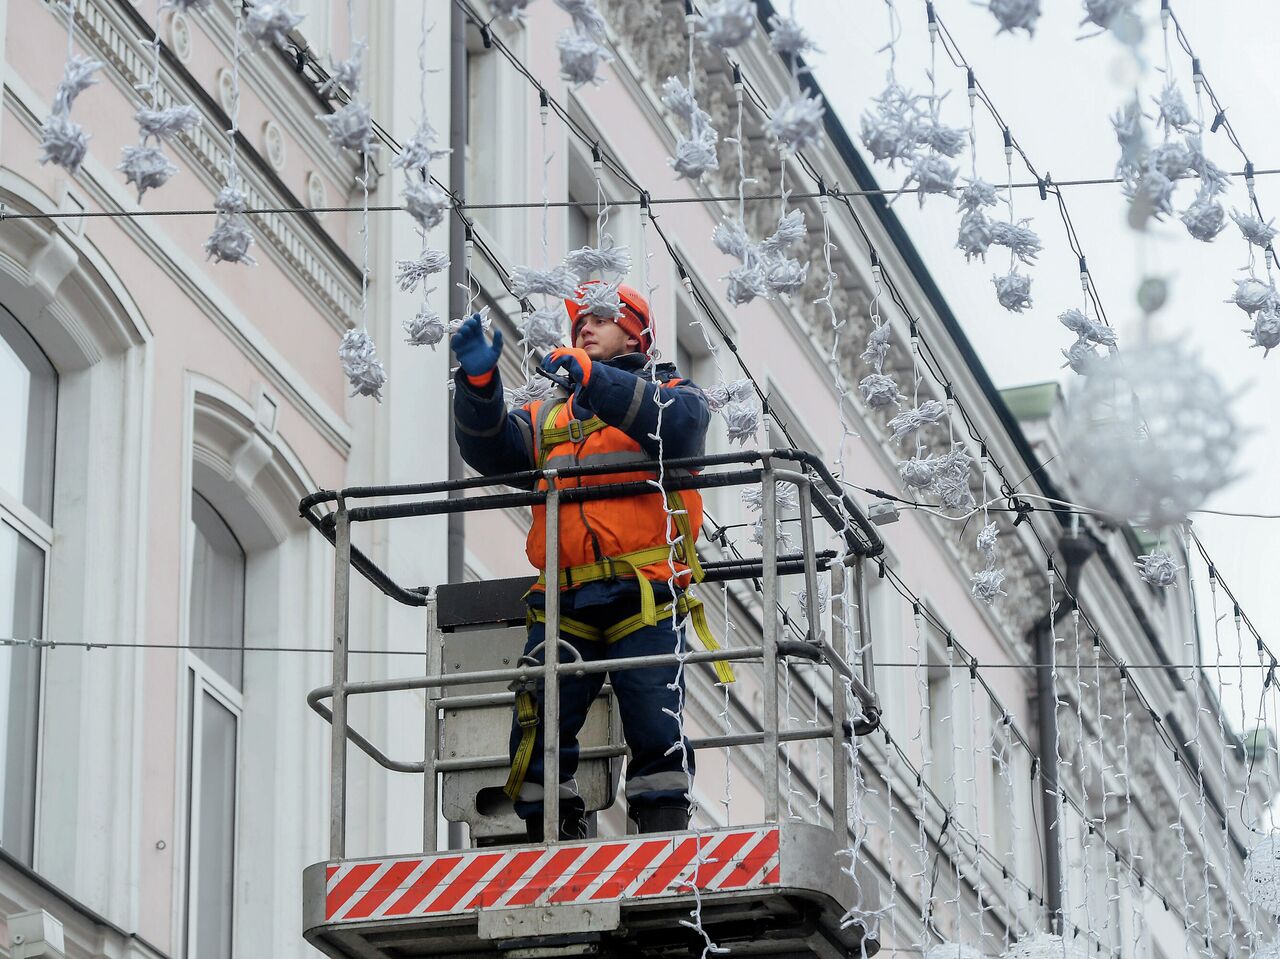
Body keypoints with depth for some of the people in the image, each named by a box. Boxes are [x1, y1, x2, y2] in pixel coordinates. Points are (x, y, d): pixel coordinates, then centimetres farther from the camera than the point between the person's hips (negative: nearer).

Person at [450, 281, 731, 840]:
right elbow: (491, 451, 12)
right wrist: (478, 385, -6)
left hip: (644, 600, -3)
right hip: (563, 602, 3)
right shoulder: (548, 416, 28)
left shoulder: (668, 393, 16)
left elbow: (679, 423, -9)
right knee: (537, 729, -7)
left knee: (657, 732, -10)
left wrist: (593, 378, -18)